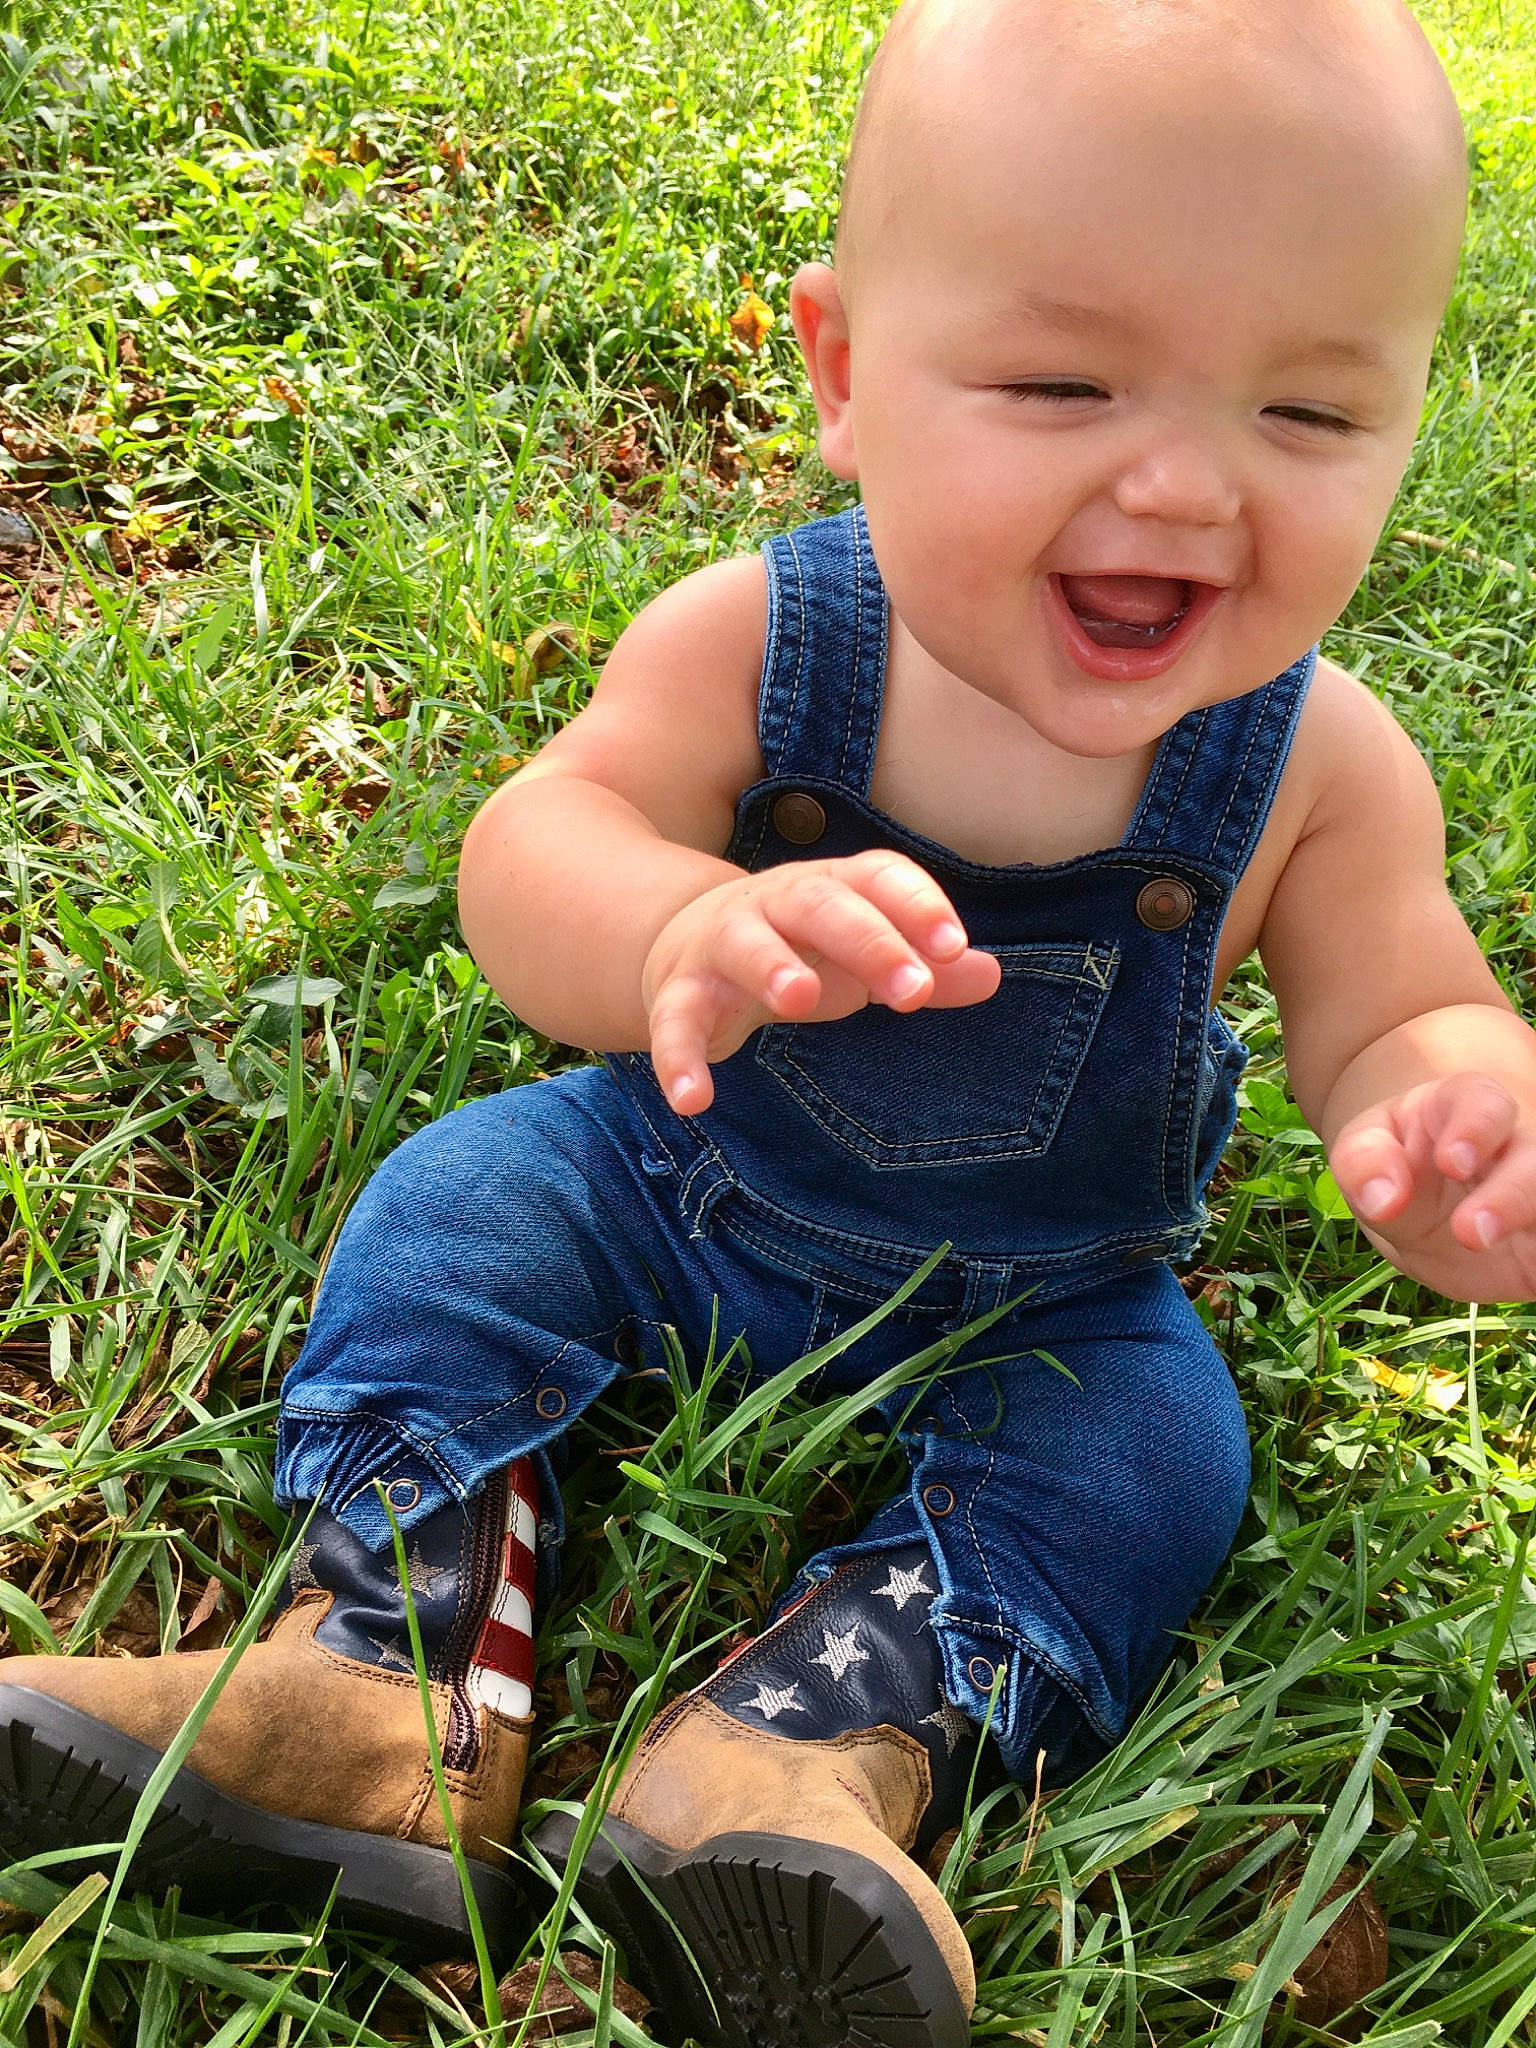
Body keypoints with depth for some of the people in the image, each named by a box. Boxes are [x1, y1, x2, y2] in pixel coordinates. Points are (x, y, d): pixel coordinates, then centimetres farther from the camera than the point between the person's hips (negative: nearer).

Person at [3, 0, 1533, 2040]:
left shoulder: (1319, 768, -22)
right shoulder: (755, 640, -23)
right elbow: (535, 841, -28)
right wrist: (683, 932, -54)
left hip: (1042, 1303, 0)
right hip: (688, 1175, 1)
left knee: (1149, 1450, -19)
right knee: (454, 1206, -12)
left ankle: (821, 1742, -22)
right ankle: (389, 1681, -13)